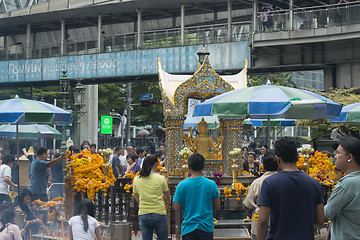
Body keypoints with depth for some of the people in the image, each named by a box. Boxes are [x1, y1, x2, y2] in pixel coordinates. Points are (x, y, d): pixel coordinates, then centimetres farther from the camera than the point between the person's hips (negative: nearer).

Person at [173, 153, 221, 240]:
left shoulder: (182, 185, -8)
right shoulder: (211, 184, -6)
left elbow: (177, 208, -3)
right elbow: (217, 207, 1)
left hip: (188, 228, -1)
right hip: (207, 228, 1)